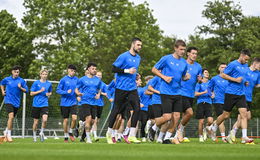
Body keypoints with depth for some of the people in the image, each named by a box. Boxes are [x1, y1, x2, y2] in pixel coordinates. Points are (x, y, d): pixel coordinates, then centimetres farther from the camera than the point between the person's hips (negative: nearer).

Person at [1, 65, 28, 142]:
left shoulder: (22, 81, 1)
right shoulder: (7, 79, 2)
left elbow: (26, 90, 2)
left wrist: (20, 88, -16)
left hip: (16, 102, 2)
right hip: (8, 100, -2)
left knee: (11, 118, 12)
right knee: (11, 116, -21)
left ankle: (6, 131, 34)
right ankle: (9, 134, -16)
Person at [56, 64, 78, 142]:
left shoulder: (76, 79, 5)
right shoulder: (63, 79, -4)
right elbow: (58, 90, -4)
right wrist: (66, 92, -17)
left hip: (73, 103, 2)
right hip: (65, 103, -2)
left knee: (74, 118, -14)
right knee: (65, 120, 4)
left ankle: (71, 132, 10)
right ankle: (66, 137, 17)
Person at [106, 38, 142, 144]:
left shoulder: (138, 58, 14)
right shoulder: (124, 56, -9)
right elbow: (114, 68, -12)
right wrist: (127, 71, -18)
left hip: (132, 88, 6)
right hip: (121, 87, -6)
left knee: (137, 108, -10)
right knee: (116, 110, 2)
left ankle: (132, 135, -6)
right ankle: (109, 134, 17)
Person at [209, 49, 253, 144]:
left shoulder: (245, 66, 15)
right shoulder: (233, 64, -7)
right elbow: (222, 75, -9)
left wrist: (244, 82, 11)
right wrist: (235, 79, -16)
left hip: (241, 94, 6)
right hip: (231, 93, -6)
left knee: (244, 114, -9)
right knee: (226, 115, 3)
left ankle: (244, 137, -14)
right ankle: (214, 128, 28)